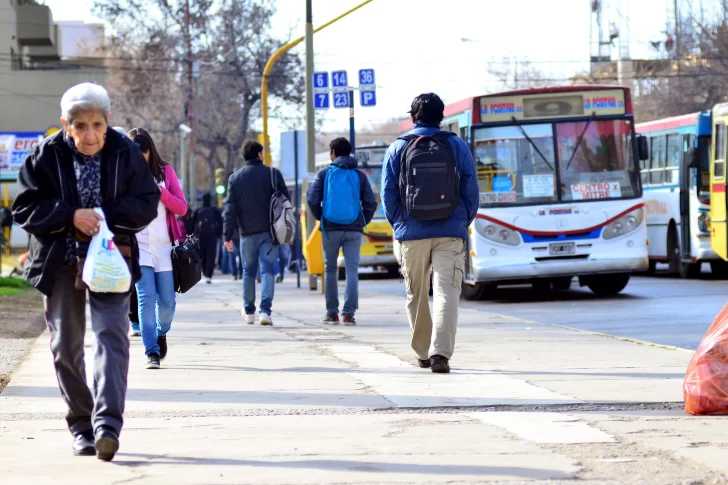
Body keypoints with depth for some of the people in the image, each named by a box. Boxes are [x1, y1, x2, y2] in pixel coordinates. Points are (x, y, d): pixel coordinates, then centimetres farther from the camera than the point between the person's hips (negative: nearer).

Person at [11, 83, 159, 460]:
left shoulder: (125, 154, -2)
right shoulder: (46, 156, -4)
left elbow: (147, 204, -1)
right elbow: (25, 207, -6)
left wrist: (104, 215, -17)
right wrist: (71, 216, -20)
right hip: (60, 261, 1)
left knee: (111, 334, -15)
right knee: (65, 344, 7)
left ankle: (107, 423, -23)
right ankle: (81, 424, 20)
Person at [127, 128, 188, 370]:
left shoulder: (165, 171, 8)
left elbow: (181, 207, 4)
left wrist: (161, 192, -11)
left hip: (164, 247, 1)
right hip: (138, 247, -1)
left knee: (167, 301, 2)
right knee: (146, 298, -11)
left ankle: (161, 332, 33)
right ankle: (152, 353, -10)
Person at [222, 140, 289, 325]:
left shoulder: (235, 178, 3)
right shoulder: (273, 173, 0)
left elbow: (230, 209, 0)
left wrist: (227, 236, 0)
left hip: (247, 233, 1)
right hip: (269, 231, -1)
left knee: (248, 271, 14)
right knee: (267, 270, -1)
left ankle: (249, 311, 22)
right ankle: (265, 310, -13)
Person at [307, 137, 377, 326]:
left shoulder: (325, 173, 1)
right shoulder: (359, 175, 5)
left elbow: (313, 199, -7)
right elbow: (371, 203, -1)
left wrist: (320, 217, 9)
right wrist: (363, 221, 12)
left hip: (331, 228, 0)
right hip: (354, 230, 0)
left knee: (330, 270, 12)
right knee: (352, 270, 0)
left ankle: (332, 313, 13)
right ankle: (349, 313, -9)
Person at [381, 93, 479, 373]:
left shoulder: (397, 149, 4)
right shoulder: (457, 147, 4)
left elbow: (388, 193, 4)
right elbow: (471, 190, 4)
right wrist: (464, 224, 14)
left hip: (411, 234, 1)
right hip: (450, 234, -1)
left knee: (416, 296, 14)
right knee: (446, 293, -7)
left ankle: (423, 353, 24)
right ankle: (440, 353, -22)